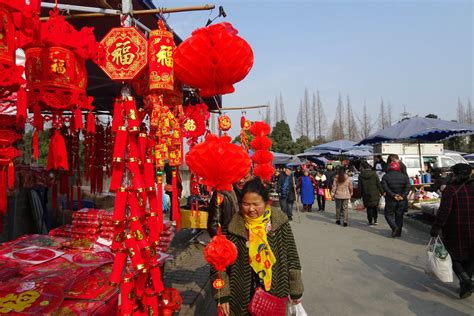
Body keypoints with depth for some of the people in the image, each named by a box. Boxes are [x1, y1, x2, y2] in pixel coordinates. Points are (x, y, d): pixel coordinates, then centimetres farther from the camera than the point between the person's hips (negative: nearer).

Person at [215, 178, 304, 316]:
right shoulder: (233, 226, -13)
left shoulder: (279, 222, -12)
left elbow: (291, 256, -4)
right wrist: (223, 295, -8)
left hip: (276, 292, 1)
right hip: (243, 295, 0)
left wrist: (295, 290, 0)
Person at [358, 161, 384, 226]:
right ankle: (375, 220, 18)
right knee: (375, 207, 16)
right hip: (375, 194, 0)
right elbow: (379, 184, -3)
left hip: (366, 194, 0)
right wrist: (382, 192, 7)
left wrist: (361, 194, 9)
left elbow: (360, 186, -1)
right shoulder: (374, 174, -6)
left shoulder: (361, 175, -6)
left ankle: (370, 221, 12)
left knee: (369, 208, 9)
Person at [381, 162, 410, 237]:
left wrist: (393, 195, -17)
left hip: (391, 200, -3)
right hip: (402, 200, 3)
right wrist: (403, 196, -14)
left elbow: (385, 188, -17)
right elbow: (408, 187, -7)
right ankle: (398, 232, 17)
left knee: (389, 214, 9)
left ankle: (394, 227, -13)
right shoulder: (404, 176, 4)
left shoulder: (386, 176, -4)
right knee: (399, 216, 13)